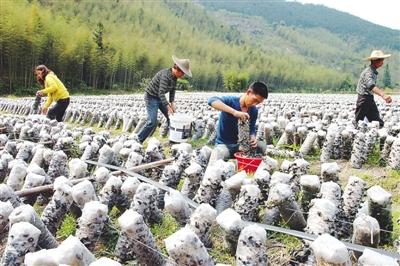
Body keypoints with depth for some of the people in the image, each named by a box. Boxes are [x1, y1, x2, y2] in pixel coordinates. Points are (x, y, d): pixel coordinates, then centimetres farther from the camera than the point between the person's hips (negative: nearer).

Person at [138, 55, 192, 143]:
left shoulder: (174, 76, -2)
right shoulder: (165, 75, -29)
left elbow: (172, 90, 7)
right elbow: (161, 93, -33)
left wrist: (172, 103, -6)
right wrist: (168, 107, -38)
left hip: (160, 97, 9)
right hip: (151, 97, -9)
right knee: (152, 122, -15)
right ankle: (138, 140, -3)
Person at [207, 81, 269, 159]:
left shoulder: (254, 111, 0)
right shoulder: (230, 101, -18)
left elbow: (252, 129, 6)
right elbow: (212, 101, -37)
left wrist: (253, 138, -20)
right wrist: (234, 112, -47)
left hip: (241, 144, 6)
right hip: (224, 144, -6)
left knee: (262, 148, -14)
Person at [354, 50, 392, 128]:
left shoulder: (374, 72, 9)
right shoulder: (368, 72, -22)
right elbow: (371, 86, -41)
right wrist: (383, 95, -55)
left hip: (370, 98, 9)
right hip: (363, 99, -9)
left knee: (378, 123, 4)